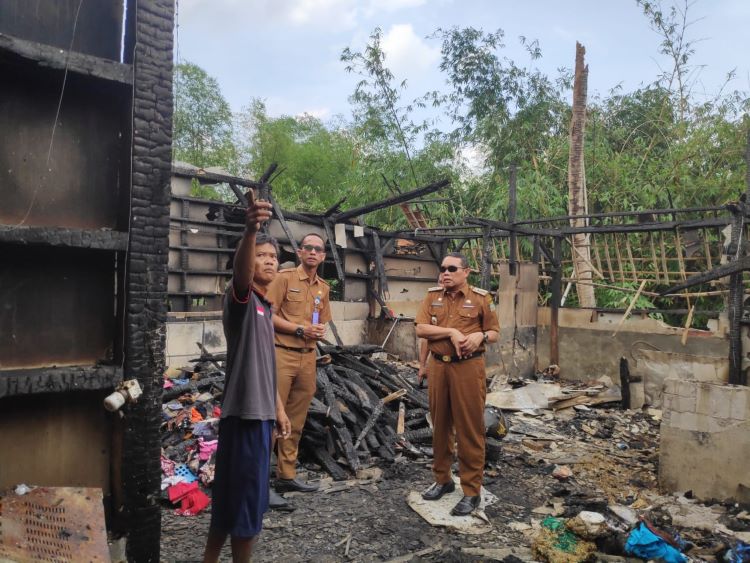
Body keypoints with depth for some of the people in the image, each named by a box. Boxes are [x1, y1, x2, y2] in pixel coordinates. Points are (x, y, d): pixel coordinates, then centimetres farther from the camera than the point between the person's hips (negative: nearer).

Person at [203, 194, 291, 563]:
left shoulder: (265, 308, 15)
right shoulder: (242, 300, -11)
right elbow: (240, 273, -36)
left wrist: (278, 409, 19)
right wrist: (250, 232, -53)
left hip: (261, 412, 9)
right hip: (244, 412, -9)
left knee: (232, 494, 19)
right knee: (245, 496, 1)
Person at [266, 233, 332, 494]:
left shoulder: (324, 287, 14)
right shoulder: (285, 277, -5)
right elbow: (268, 315, -10)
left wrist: (320, 331, 0)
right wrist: (300, 330, -16)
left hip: (308, 357, 6)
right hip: (281, 354, -6)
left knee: (296, 421, 12)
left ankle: (287, 475, 24)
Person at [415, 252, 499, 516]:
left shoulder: (481, 298, 0)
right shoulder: (432, 296, 7)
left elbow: (494, 332, 4)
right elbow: (421, 328, -4)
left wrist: (480, 336, -18)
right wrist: (451, 331, -16)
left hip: (468, 368, -3)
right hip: (437, 366, 4)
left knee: (470, 429, 0)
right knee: (440, 425, 13)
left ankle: (471, 491, 11)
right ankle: (442, 479, 30)